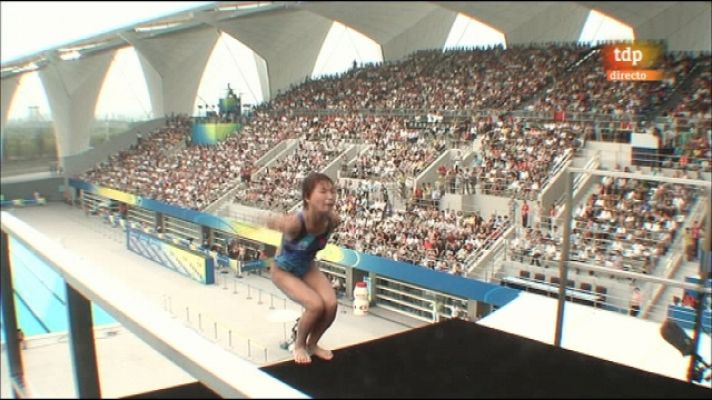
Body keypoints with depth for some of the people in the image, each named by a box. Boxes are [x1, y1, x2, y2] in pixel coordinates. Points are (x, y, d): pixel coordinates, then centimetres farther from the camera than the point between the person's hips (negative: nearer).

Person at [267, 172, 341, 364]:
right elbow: (270, 221, -17)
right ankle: (299, 345, 9)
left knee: (331, 304, -13)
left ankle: (312, 343, 17)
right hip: (283, 271, -5)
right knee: (316, 305, -22)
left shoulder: (333, 219, -25)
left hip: (308, 267, 5)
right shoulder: (294, 223, -40)